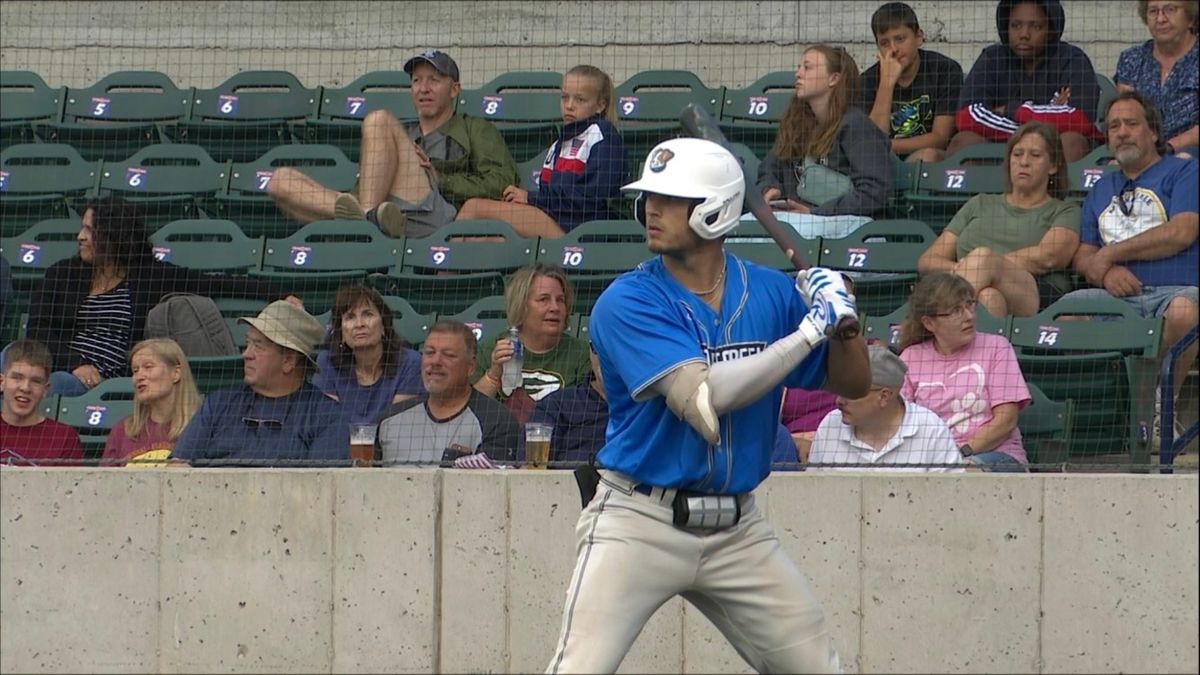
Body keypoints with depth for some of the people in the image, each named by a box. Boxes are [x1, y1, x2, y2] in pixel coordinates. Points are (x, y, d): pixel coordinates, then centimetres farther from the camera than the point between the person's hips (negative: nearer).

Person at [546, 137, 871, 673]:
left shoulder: (769, 292, 4)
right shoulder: (627, 302, -11)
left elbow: (853, 384, 13)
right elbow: (702, 398, -23)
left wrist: (842, 319, -8)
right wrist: (809, 331, -20)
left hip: (737, 529, 5)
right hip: (640, 523, -4)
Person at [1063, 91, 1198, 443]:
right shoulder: (1102, 190, 29)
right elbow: (1082, 257, 22)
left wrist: (1110, 253, 1)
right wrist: (1105, 272, -5)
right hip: (1117, 295, 4)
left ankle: (1162, 405, -19)